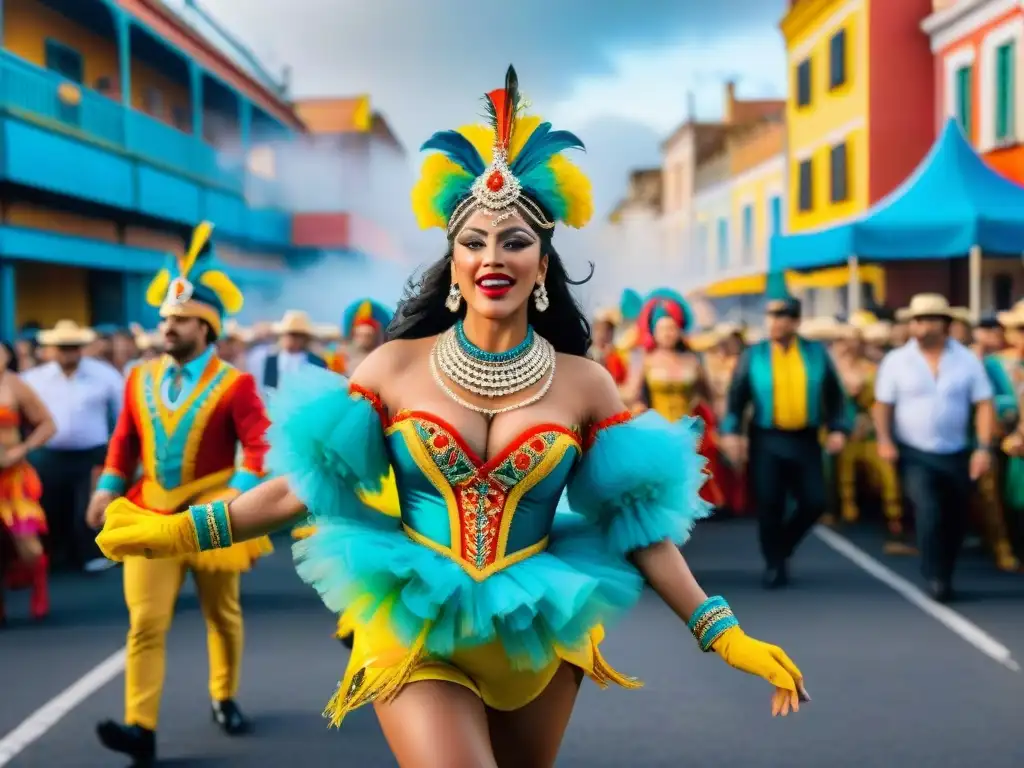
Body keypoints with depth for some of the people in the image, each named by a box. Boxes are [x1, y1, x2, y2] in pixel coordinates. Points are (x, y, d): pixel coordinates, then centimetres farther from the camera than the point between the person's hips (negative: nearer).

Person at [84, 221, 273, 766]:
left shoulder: (234, 384, -8)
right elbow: (125, 441, 12)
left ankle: (224, 699, 34)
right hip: (151, 515, 3)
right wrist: (108, 488, 2)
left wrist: (239, 492, -26)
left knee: (222, 614, 14)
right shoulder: (140, 380, 6)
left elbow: (260, 442, -14)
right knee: (145, 621, -7)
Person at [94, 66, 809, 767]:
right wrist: (180, 531, -11)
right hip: (418, 631, -2)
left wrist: (725, 635, -8)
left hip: (537, 636, 2)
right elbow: (310, 483, -3)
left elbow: (638, 518, -3)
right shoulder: (396, 366, -4)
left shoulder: (584, 384, -3)